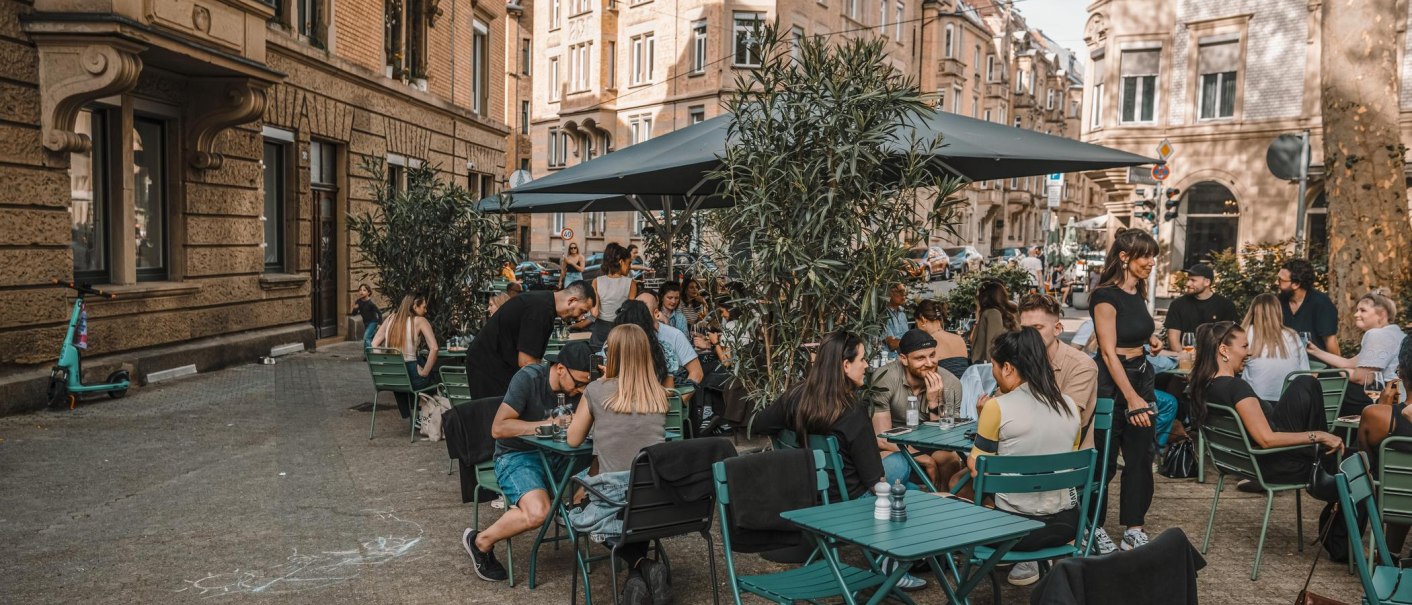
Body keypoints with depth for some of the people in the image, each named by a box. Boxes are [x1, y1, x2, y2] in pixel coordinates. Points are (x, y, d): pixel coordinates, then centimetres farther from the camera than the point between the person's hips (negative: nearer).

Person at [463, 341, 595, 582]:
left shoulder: (579, 387, 0)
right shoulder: (528, 379, -18)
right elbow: (498, 428, -21)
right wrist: (547, 424, -24)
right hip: (517, 455, -6)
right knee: (538, 513, -31)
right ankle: (480, 542, -5)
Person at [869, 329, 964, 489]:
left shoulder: (950, 384, -13)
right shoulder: (885, 378, -21)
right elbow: (882, 439, -19)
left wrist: (934, 402, -26)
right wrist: (926, 460, -24)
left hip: (928, 448, 3)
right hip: (893, 449, -3)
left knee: (950, 458, -26)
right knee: (894, 466, -34)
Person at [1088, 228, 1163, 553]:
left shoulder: (1138, 292, 8)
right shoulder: (1106, 296, -16)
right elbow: (1109, 352, -19)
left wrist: (1151, 338, 9)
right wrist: (1131, 398, -23)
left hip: (1140, 376, 8)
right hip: (1112, 382, -8)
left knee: (1140, 458, 8)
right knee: (1104, 460, 0)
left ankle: (1133, 530, 16)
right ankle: (1094, 528, 14)